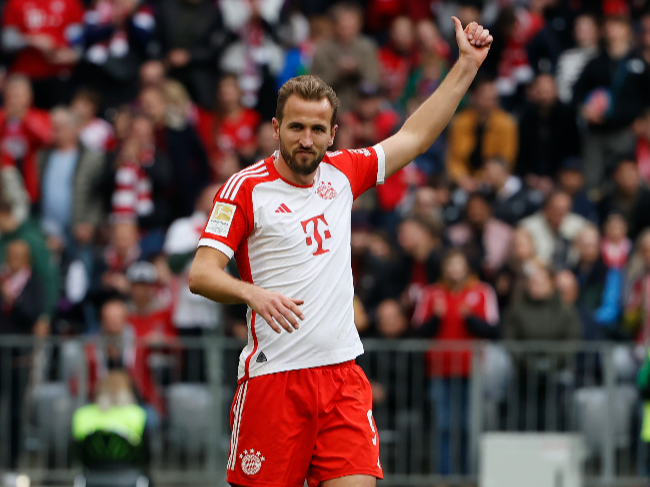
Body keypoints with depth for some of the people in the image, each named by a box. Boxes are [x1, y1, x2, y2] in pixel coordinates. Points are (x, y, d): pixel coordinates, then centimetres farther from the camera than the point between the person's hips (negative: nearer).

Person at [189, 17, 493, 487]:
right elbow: (201, 273, -10)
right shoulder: (246, 188, -4)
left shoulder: (341, 173, 11)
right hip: (273, 375, -4)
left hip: (343, 373, 4)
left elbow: (414, 136, 23)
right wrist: (253, 293, -29)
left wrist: (468, 64, 23)